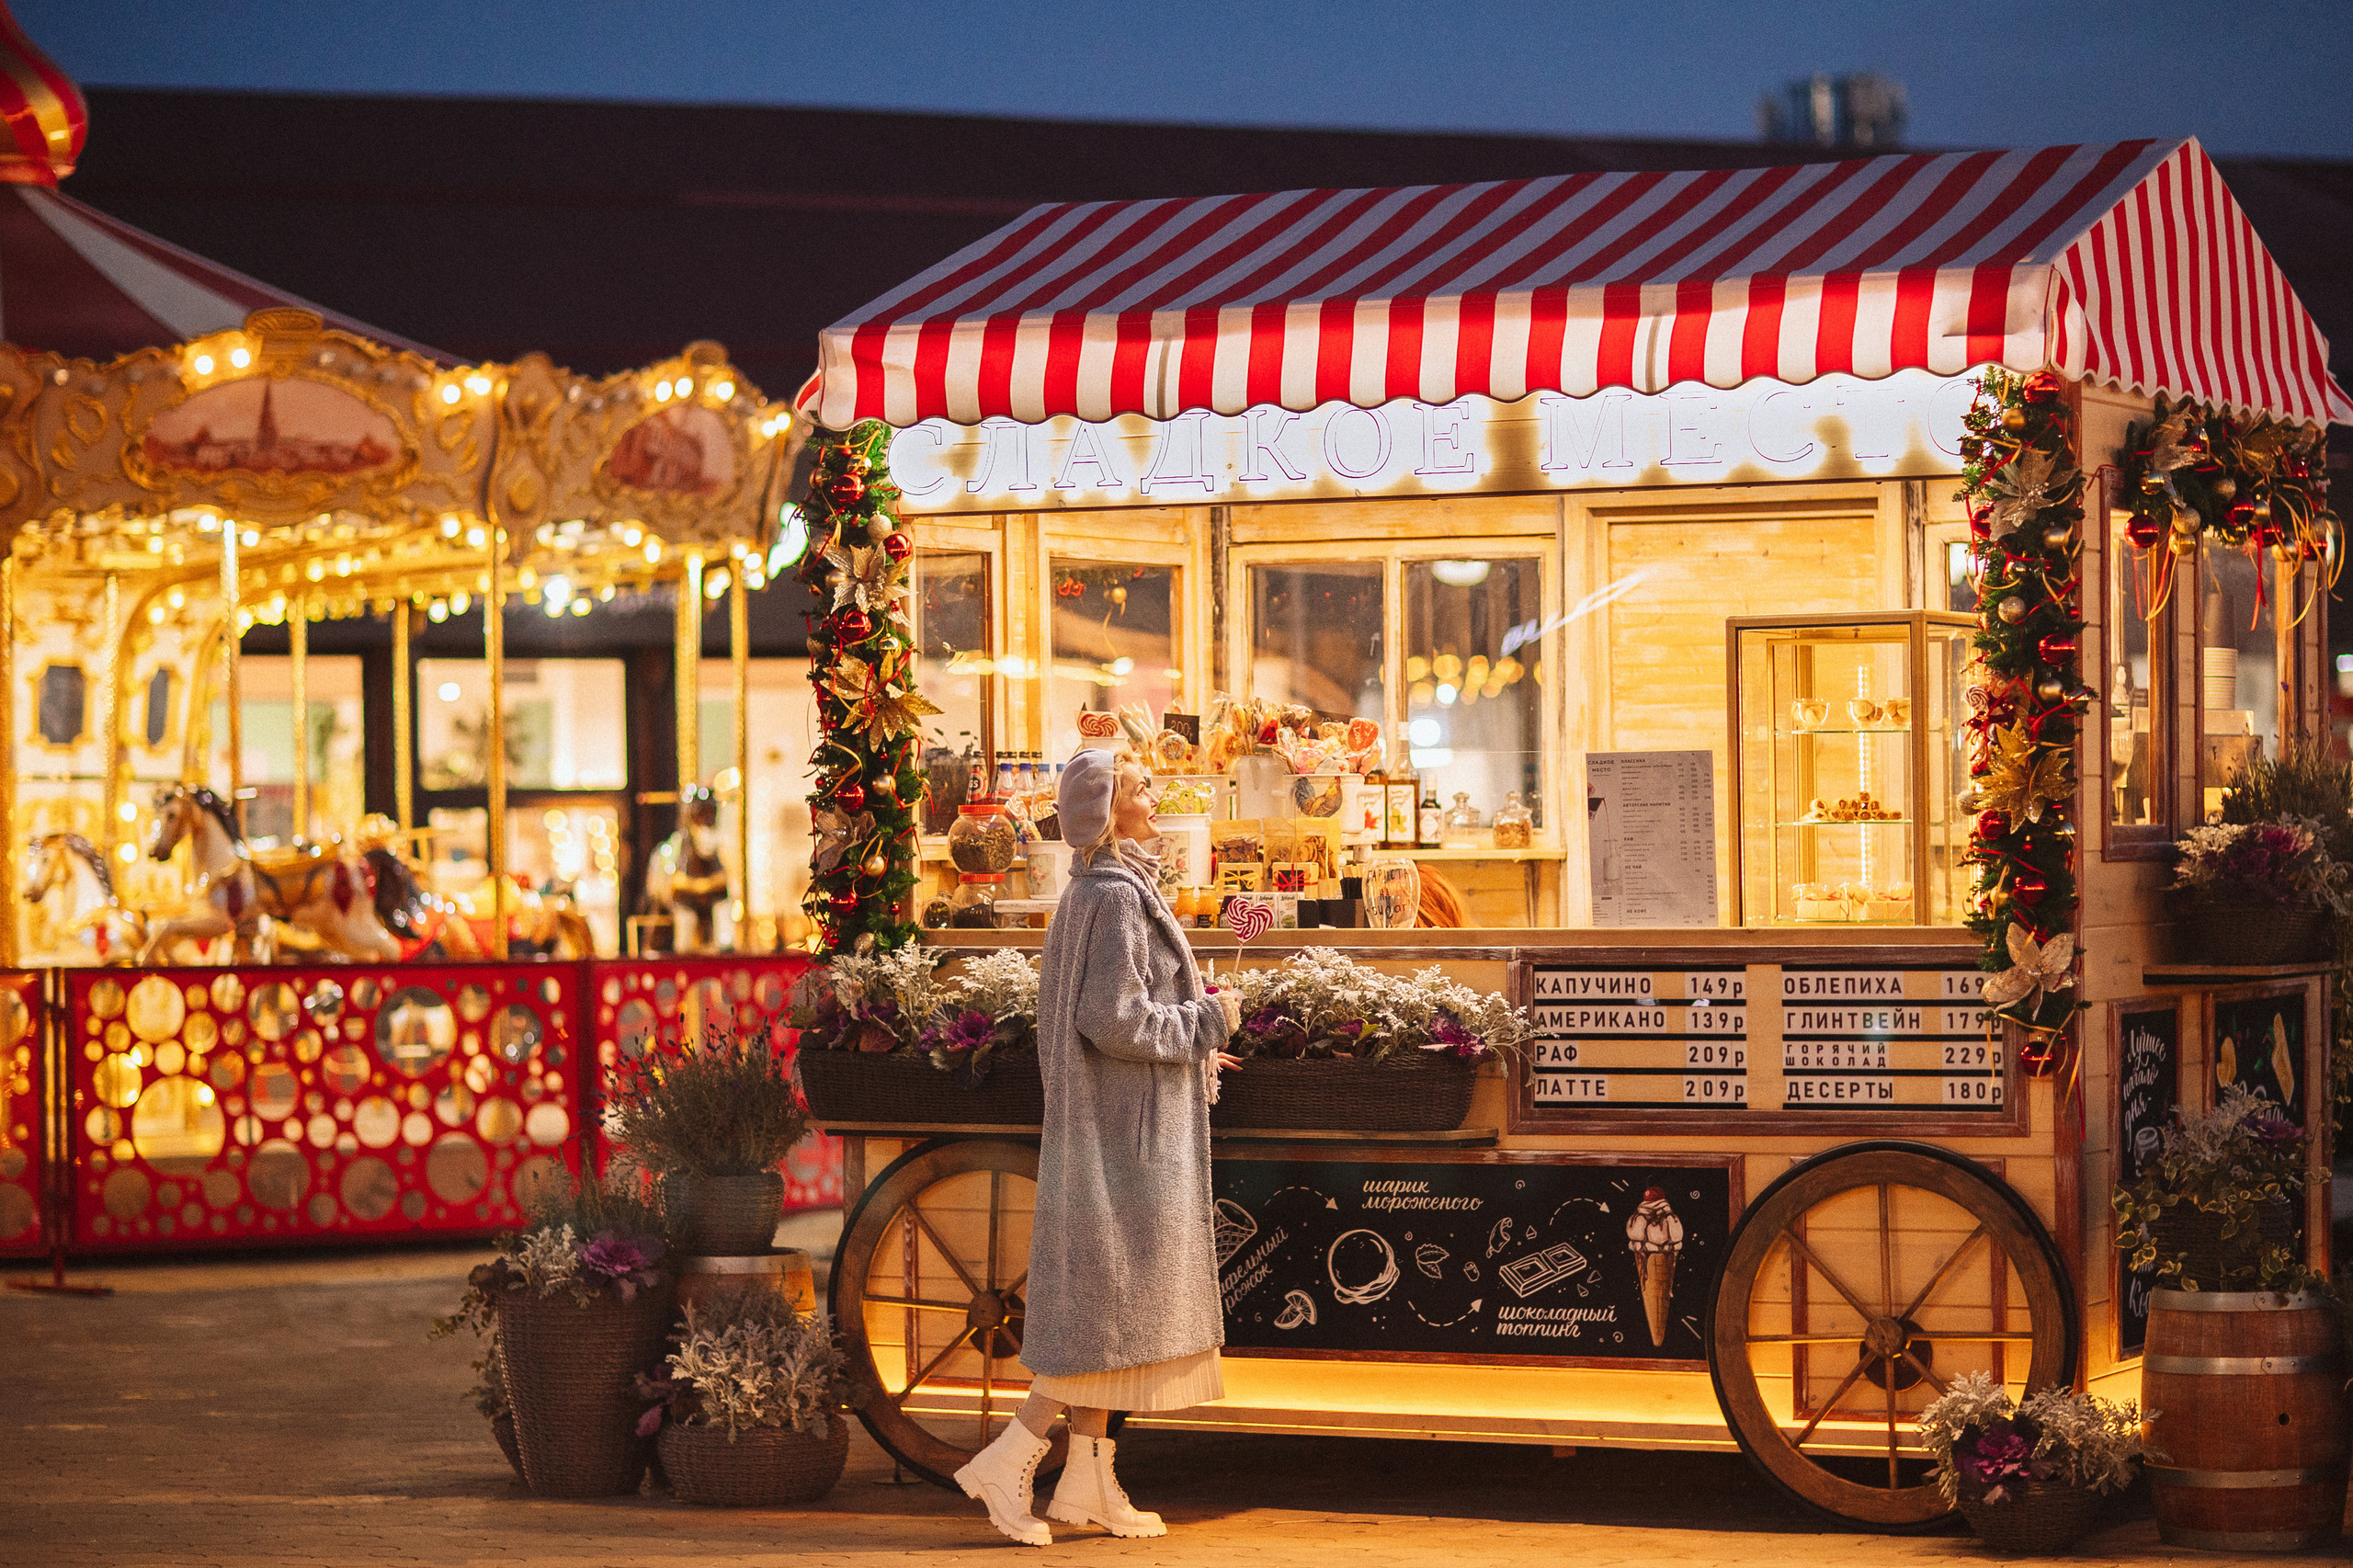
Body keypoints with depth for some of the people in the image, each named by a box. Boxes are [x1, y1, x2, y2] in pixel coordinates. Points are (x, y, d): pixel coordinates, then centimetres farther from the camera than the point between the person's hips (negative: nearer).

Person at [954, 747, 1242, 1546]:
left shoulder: (1091, 893, 13)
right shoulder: (1116, 896, -17)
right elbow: (1113, 1018, -24)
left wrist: (1187, 1046, 18)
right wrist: (1205, 1021, -11)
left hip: (1107, 1122, 10)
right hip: (1128, 1129, -10)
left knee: (1102, 1304, 10)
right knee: (1115, 1305, -6)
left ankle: (1089, 1479, 11)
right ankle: (1008, 1460, -6)